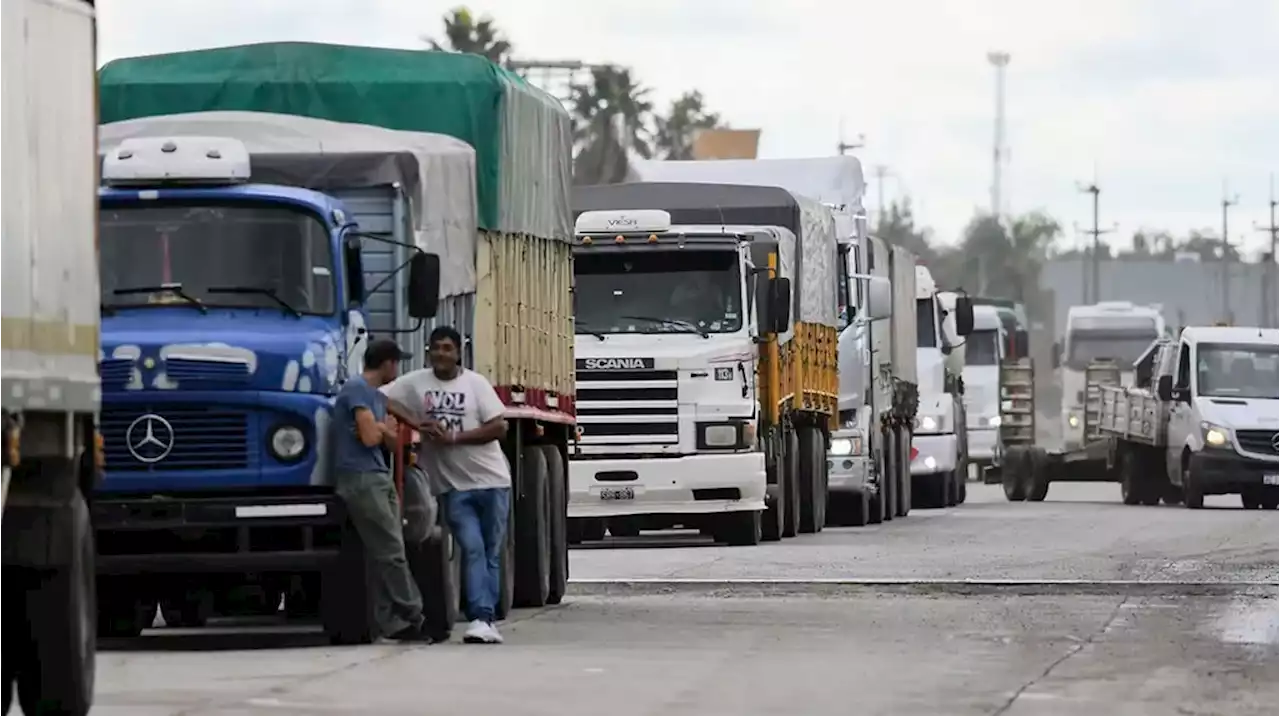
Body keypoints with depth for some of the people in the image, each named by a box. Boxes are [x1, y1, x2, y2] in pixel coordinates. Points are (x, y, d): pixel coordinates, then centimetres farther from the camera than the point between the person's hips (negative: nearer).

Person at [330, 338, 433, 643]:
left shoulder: (377, 396, 21)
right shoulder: (357, 389, -10)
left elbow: (391, 441, 22)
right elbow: (370, 437, -17)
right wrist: (384, 427, 4)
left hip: (380, 479, 10)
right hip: (360, 479, -10)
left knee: (387, 554, 4)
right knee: (391, 552, -11)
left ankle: (392, 622, 2)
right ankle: (412, 616, -10)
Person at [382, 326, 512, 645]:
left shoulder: (475, 383, -1)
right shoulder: (415, 383, 2)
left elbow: (498, 427, -5)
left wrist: (454, 438, -14)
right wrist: (417, 423, -11)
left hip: (492, 480, 1)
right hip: (454, 485, -1)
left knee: (491, 553, 4)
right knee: (472, 549, -12)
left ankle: (486, 618, 11)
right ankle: (480, 618, -18)